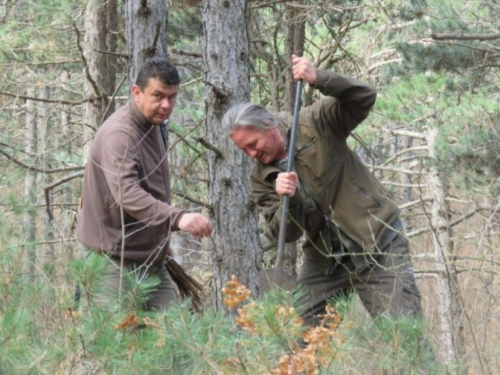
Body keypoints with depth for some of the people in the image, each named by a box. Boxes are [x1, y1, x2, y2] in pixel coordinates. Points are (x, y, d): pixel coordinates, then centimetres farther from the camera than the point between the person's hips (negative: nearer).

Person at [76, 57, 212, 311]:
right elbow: (127, 193, -36)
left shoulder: (155, 125, 12)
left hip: (151, 259, 9)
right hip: (117, 262, -9)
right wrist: (178, 218, -48)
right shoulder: (118, 134, -20)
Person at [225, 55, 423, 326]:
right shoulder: (261, 177, 2)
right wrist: (288, 201, -27)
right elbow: (286, 234, -6)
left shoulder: (317, 123, -9)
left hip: (377, 244, -5)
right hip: (324, 260, 5)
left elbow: (364, 98, -22)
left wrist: (319, 79, -37)